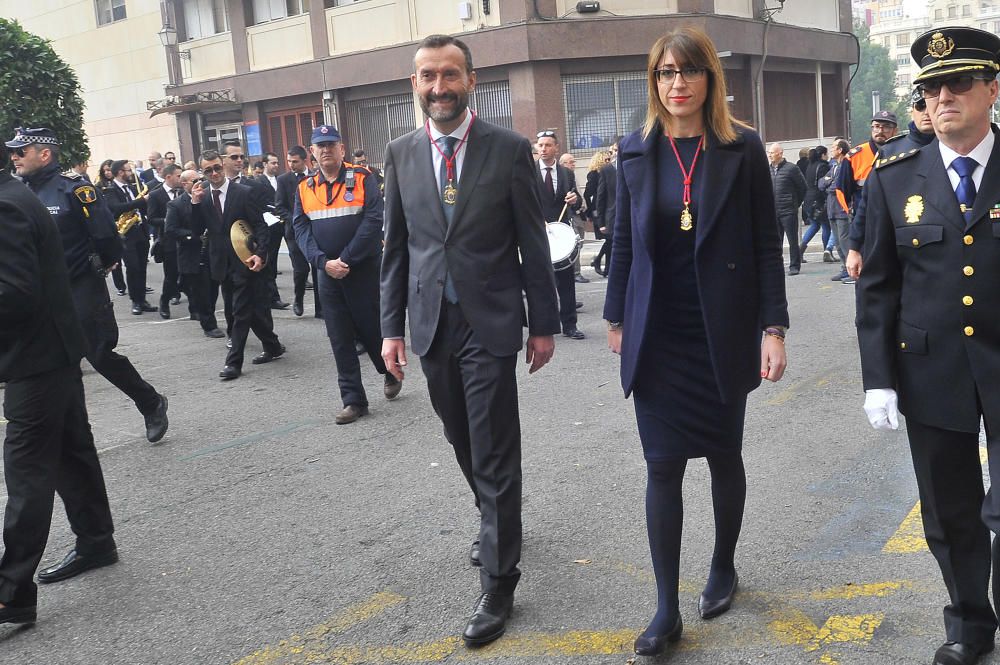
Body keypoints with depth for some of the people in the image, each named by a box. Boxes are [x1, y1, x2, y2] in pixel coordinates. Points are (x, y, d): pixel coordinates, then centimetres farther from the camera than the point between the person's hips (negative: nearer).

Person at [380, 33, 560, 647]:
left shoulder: (509, 149, -5)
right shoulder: (401, 154, 5)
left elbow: (533, 243, -3)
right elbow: (396, 246, 9)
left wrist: (544, 324, -3)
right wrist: (392, 326, 6)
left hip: (490, 324, -4)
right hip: (432, 324, 4)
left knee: (494, 454, -1)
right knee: (466, 445, 18)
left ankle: (498, 583, 11)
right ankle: (496, 523, 44)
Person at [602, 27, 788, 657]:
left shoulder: (743, 149, -3)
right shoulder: (636, 152, 3)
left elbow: (767, 245, -3)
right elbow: (624, 242, 9)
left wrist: (773, 328, -8)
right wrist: (617, 319, 10)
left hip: (723, 332, -1)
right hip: (657, 335, 1)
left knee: (724, 454, 13)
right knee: (663, 464, 1)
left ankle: (724, 567, 37)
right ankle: (667, 610, 10)